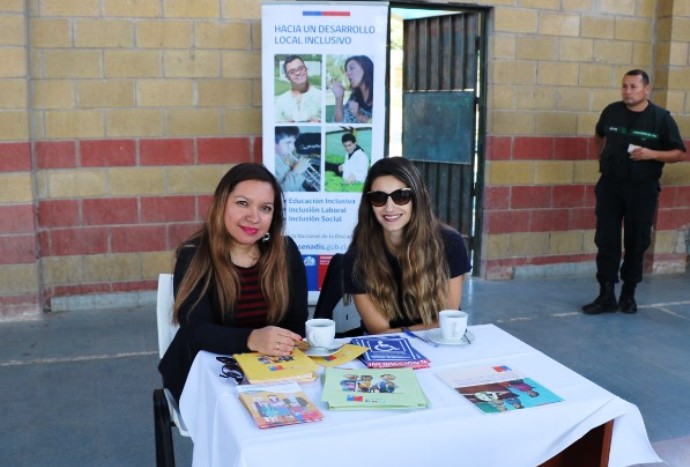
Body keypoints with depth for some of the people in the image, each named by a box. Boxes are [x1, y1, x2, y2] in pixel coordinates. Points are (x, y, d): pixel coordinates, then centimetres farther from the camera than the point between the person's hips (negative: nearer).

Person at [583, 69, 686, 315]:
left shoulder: (661, 117, -6)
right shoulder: (611, 111, 2)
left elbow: (679, 153, -3)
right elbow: (599, 136, 23)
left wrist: (652, 154, -19)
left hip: (643, 189, -2)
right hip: (610, 185, 2)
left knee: (636, 242, 7)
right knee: (606, 240, 0)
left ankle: (628, 294, 22)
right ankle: (606, 295, 7)